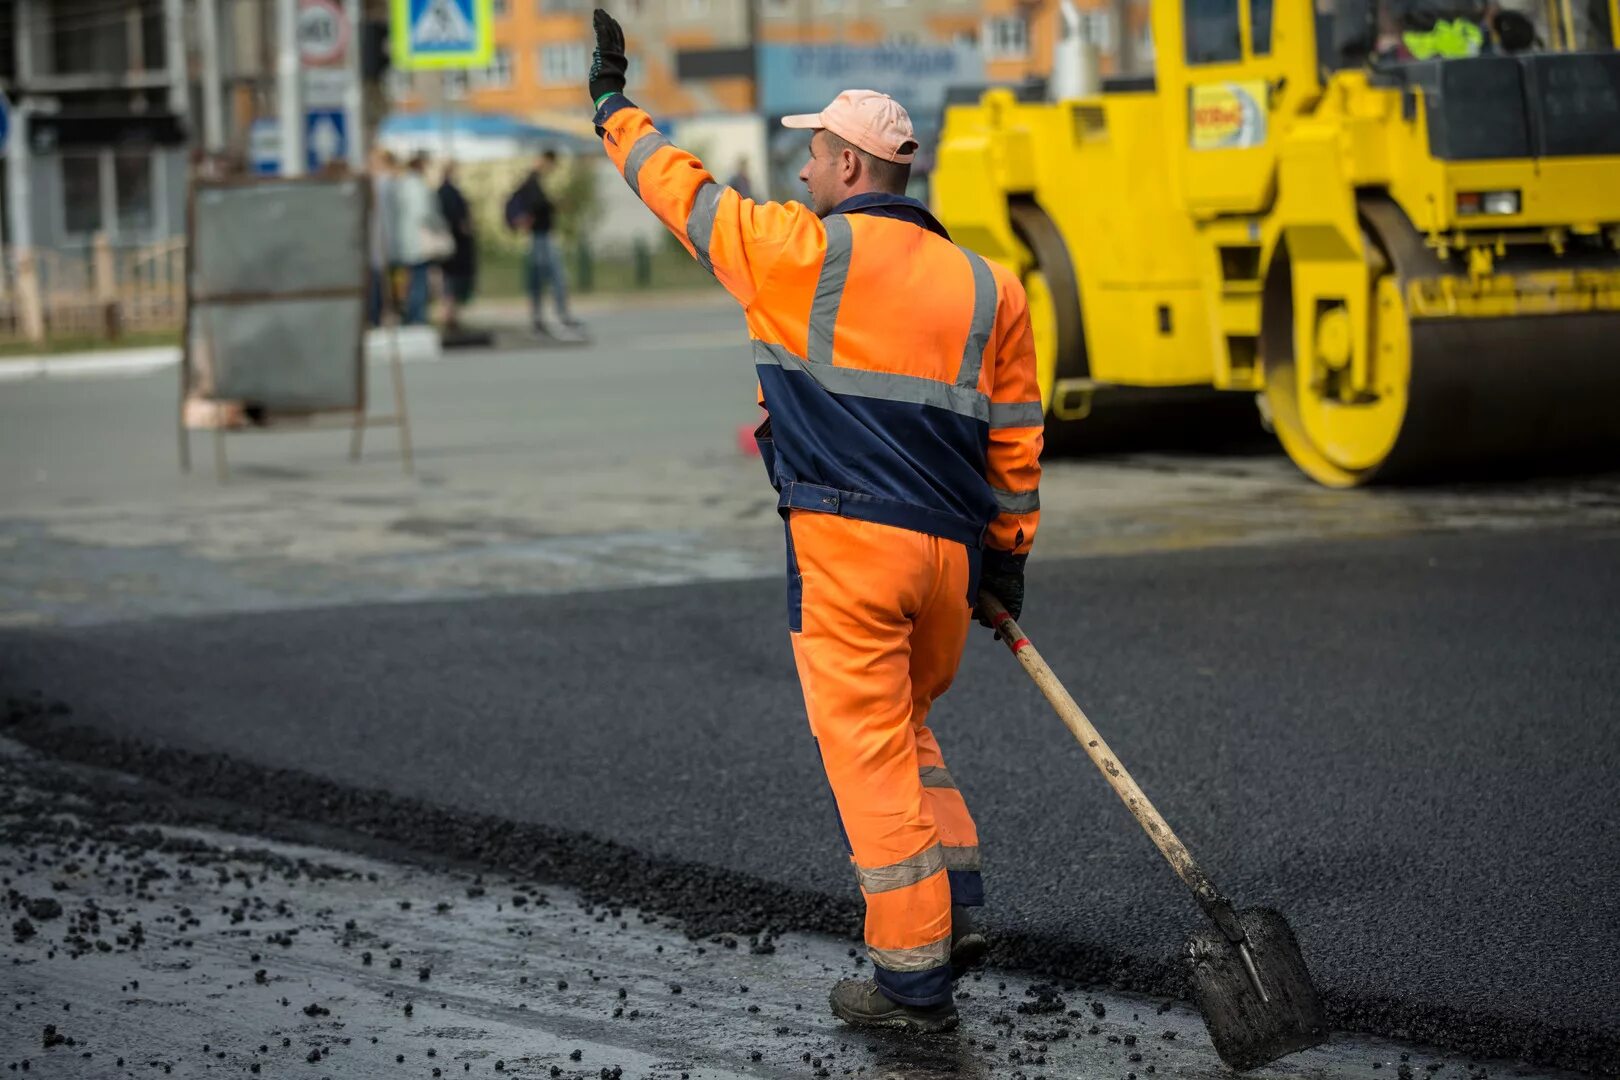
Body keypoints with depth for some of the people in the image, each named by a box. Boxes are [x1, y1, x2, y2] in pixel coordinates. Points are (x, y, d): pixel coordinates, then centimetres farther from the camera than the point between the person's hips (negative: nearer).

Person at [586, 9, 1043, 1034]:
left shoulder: (802, 250, -4)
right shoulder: (987, 284, 10)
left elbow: (686, 192, 10)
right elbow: (1016, 436, 12)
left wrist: (615, 108, 25)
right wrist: (1008, 553, 20)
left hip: (844, 539, -5)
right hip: (950, 549, 6)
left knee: (872, 748, -1)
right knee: (905, 723, 25)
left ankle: (915, 976, 0)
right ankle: (956, 904, 16)